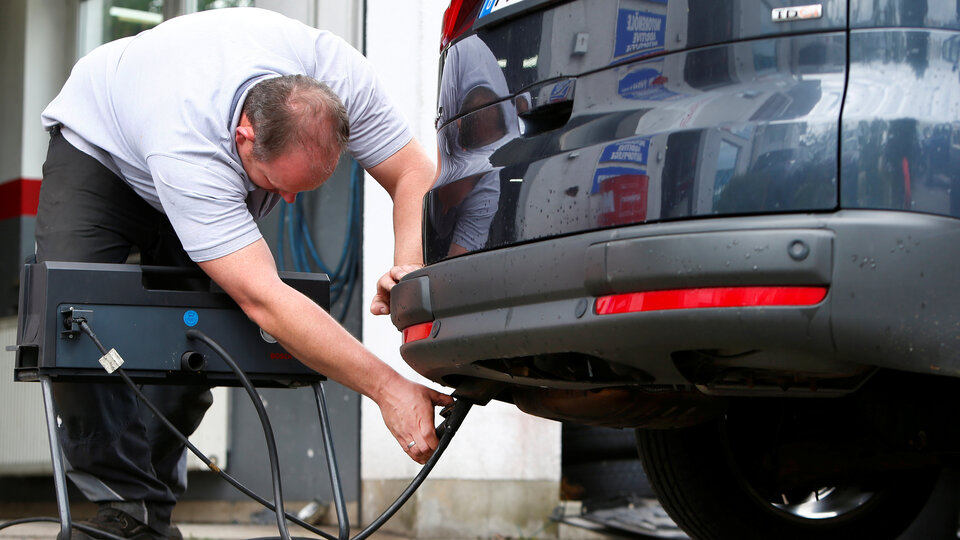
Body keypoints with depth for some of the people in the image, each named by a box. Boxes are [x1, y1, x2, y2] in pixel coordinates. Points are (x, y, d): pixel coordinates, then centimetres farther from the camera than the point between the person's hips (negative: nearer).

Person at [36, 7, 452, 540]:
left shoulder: (340, 75, -35)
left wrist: (410, 270, -45)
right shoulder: (188, 149, -47)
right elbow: (263, 299, -51)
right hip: (98, 143, -5)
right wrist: (387, 387, -55)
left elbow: (416, 175, -23)